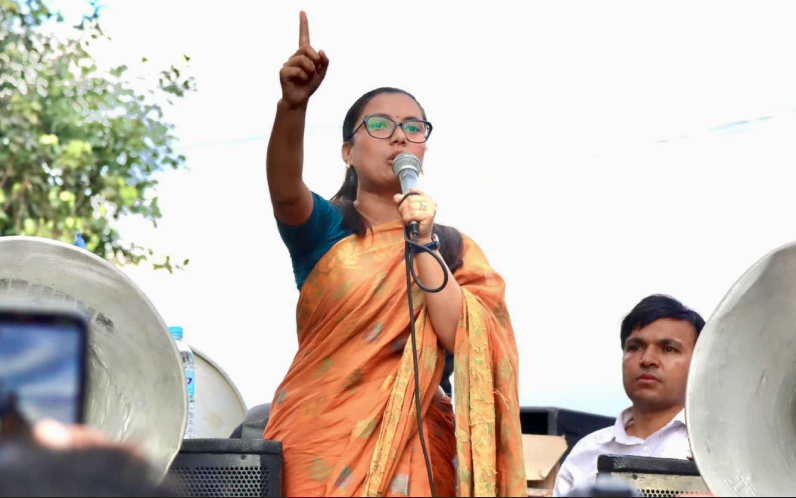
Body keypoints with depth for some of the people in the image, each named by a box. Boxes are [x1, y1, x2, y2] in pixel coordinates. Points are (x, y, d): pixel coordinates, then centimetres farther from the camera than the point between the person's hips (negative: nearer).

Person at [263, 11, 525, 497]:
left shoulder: (454, 248, 8)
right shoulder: (322, 228, 3)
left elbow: (462, 339, -7)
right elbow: (285, 189, -20)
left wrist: (422, 243, -12)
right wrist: (292, 106, -37)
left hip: (414, 445, 1)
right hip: (320, 442, -1)